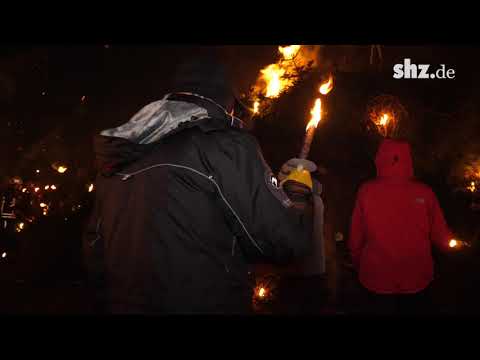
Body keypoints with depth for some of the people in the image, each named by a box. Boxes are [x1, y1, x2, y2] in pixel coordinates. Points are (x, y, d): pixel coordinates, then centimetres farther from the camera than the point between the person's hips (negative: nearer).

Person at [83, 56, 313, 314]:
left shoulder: (119, 156, 7)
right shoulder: (223, 144, -13)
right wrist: (298, 191, 4)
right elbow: (286, 241, -16)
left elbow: (95, 252, 15)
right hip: (208, 303, -6)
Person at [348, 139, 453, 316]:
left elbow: (356, 236, -8)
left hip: (377, 280, 0)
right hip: (417, 281, 0)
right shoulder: (425, 193, -14)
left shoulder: (366, 191, -15)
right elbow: (441, 237, -6)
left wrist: (358, 264, 10)